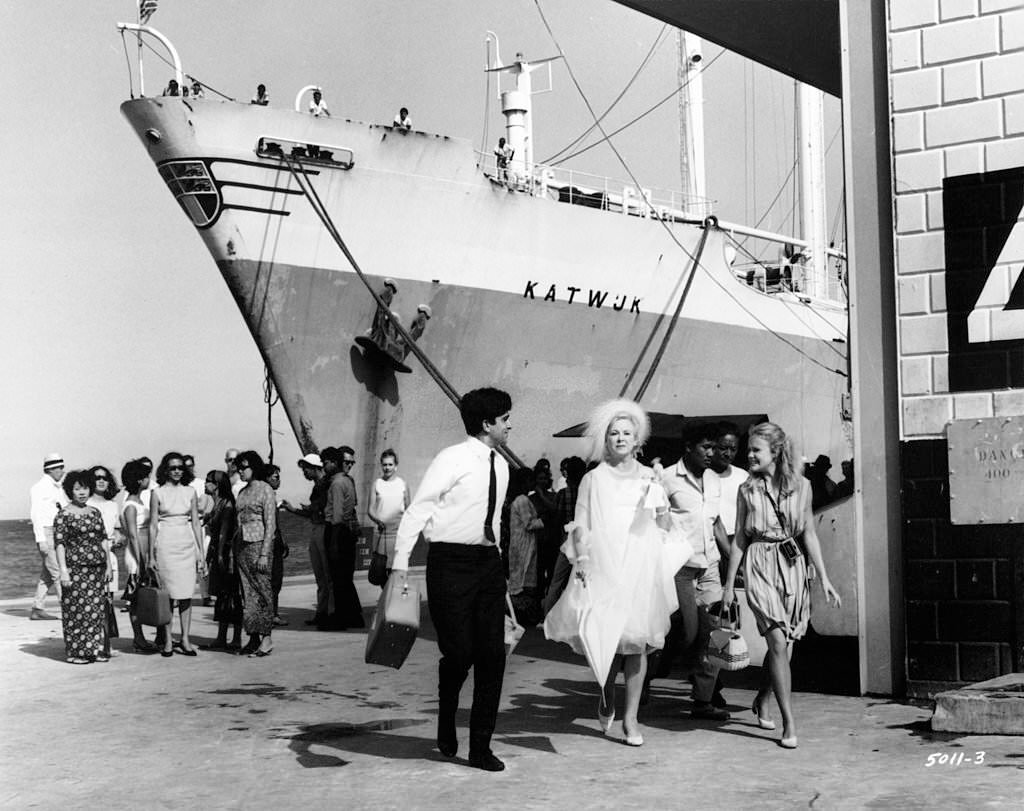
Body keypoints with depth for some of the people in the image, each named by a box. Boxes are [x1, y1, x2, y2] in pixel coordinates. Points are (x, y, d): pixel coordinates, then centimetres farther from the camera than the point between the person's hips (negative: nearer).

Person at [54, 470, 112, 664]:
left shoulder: (95, 513, 13)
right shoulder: (64, 515, -4)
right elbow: (59, 544, -9)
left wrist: (108, 566, 11)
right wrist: (63, 571, -16)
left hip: (97, 570, 6)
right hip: (76, 570, -6)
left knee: (97, 611, 6)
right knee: (76, 612, -3)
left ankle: (96, 650, 14)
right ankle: (75, 653, 4)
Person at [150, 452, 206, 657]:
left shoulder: (190, 492, 9)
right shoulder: (157, 493, 1)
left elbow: (196, 523, 10)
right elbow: (153, 525, 2)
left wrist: (201, 553, 7)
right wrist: (151, 554, -1)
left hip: (187, 545, 3)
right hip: (166, 545, -3)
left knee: (186, 593, 1)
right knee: (168, 593, -2)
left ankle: (185, 639, 5)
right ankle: (167, 640, 5)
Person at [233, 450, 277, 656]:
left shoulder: (265, 490, -5)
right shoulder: (242, 492, 15)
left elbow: (270, 524, -9)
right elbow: (238, 521, 16)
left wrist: (264, 553, -15)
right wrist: (232, 549, 9)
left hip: (258, 543, -7)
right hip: (241, 545, 7)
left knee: (262, 591, -5)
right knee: (247, 593, 5)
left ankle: (266, 637, -3)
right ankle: (253, 637, 9)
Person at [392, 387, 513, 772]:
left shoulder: (500, 466, 12)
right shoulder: (452, 459, -9)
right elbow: (418, 508, -12)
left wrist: (495, 561, 17)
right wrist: (401, 560, -18)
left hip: (488, 560, 7)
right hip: (450, 562, -6)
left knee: (493, 654, 2)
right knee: (459, 652, -8)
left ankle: (481, 747, 11)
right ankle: (447, 724, 23)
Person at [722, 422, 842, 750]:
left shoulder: (801, 486, 3)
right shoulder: (747, 490, 2)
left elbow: (809, 534, 8)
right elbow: (739, 538, 6)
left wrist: (824, 578, 5)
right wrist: (729, 583, 7)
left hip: (792, 565, 2)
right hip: (760, 566, -2)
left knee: (782, 644, 10)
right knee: (778, 641, -12)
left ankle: (760, 701, 36)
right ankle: (789, 723, -9)